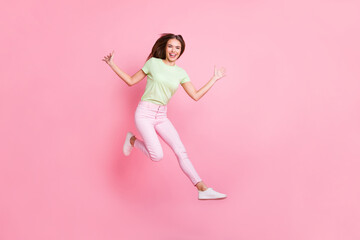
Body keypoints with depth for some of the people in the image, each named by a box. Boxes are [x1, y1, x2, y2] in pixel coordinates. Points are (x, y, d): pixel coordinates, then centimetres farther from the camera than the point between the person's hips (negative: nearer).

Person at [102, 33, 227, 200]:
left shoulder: (181, 73, 7)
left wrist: (215, 78, 10)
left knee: (181, 151, -5)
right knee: (157, 156, -16)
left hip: (161, 117, 4)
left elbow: (196, 96, 4)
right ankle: (132, 140, 13)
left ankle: (203, 189, 0)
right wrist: (112, 65, -2)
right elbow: (131, 81, 5)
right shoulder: (153, 63, -3)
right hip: (144, 114, -4)